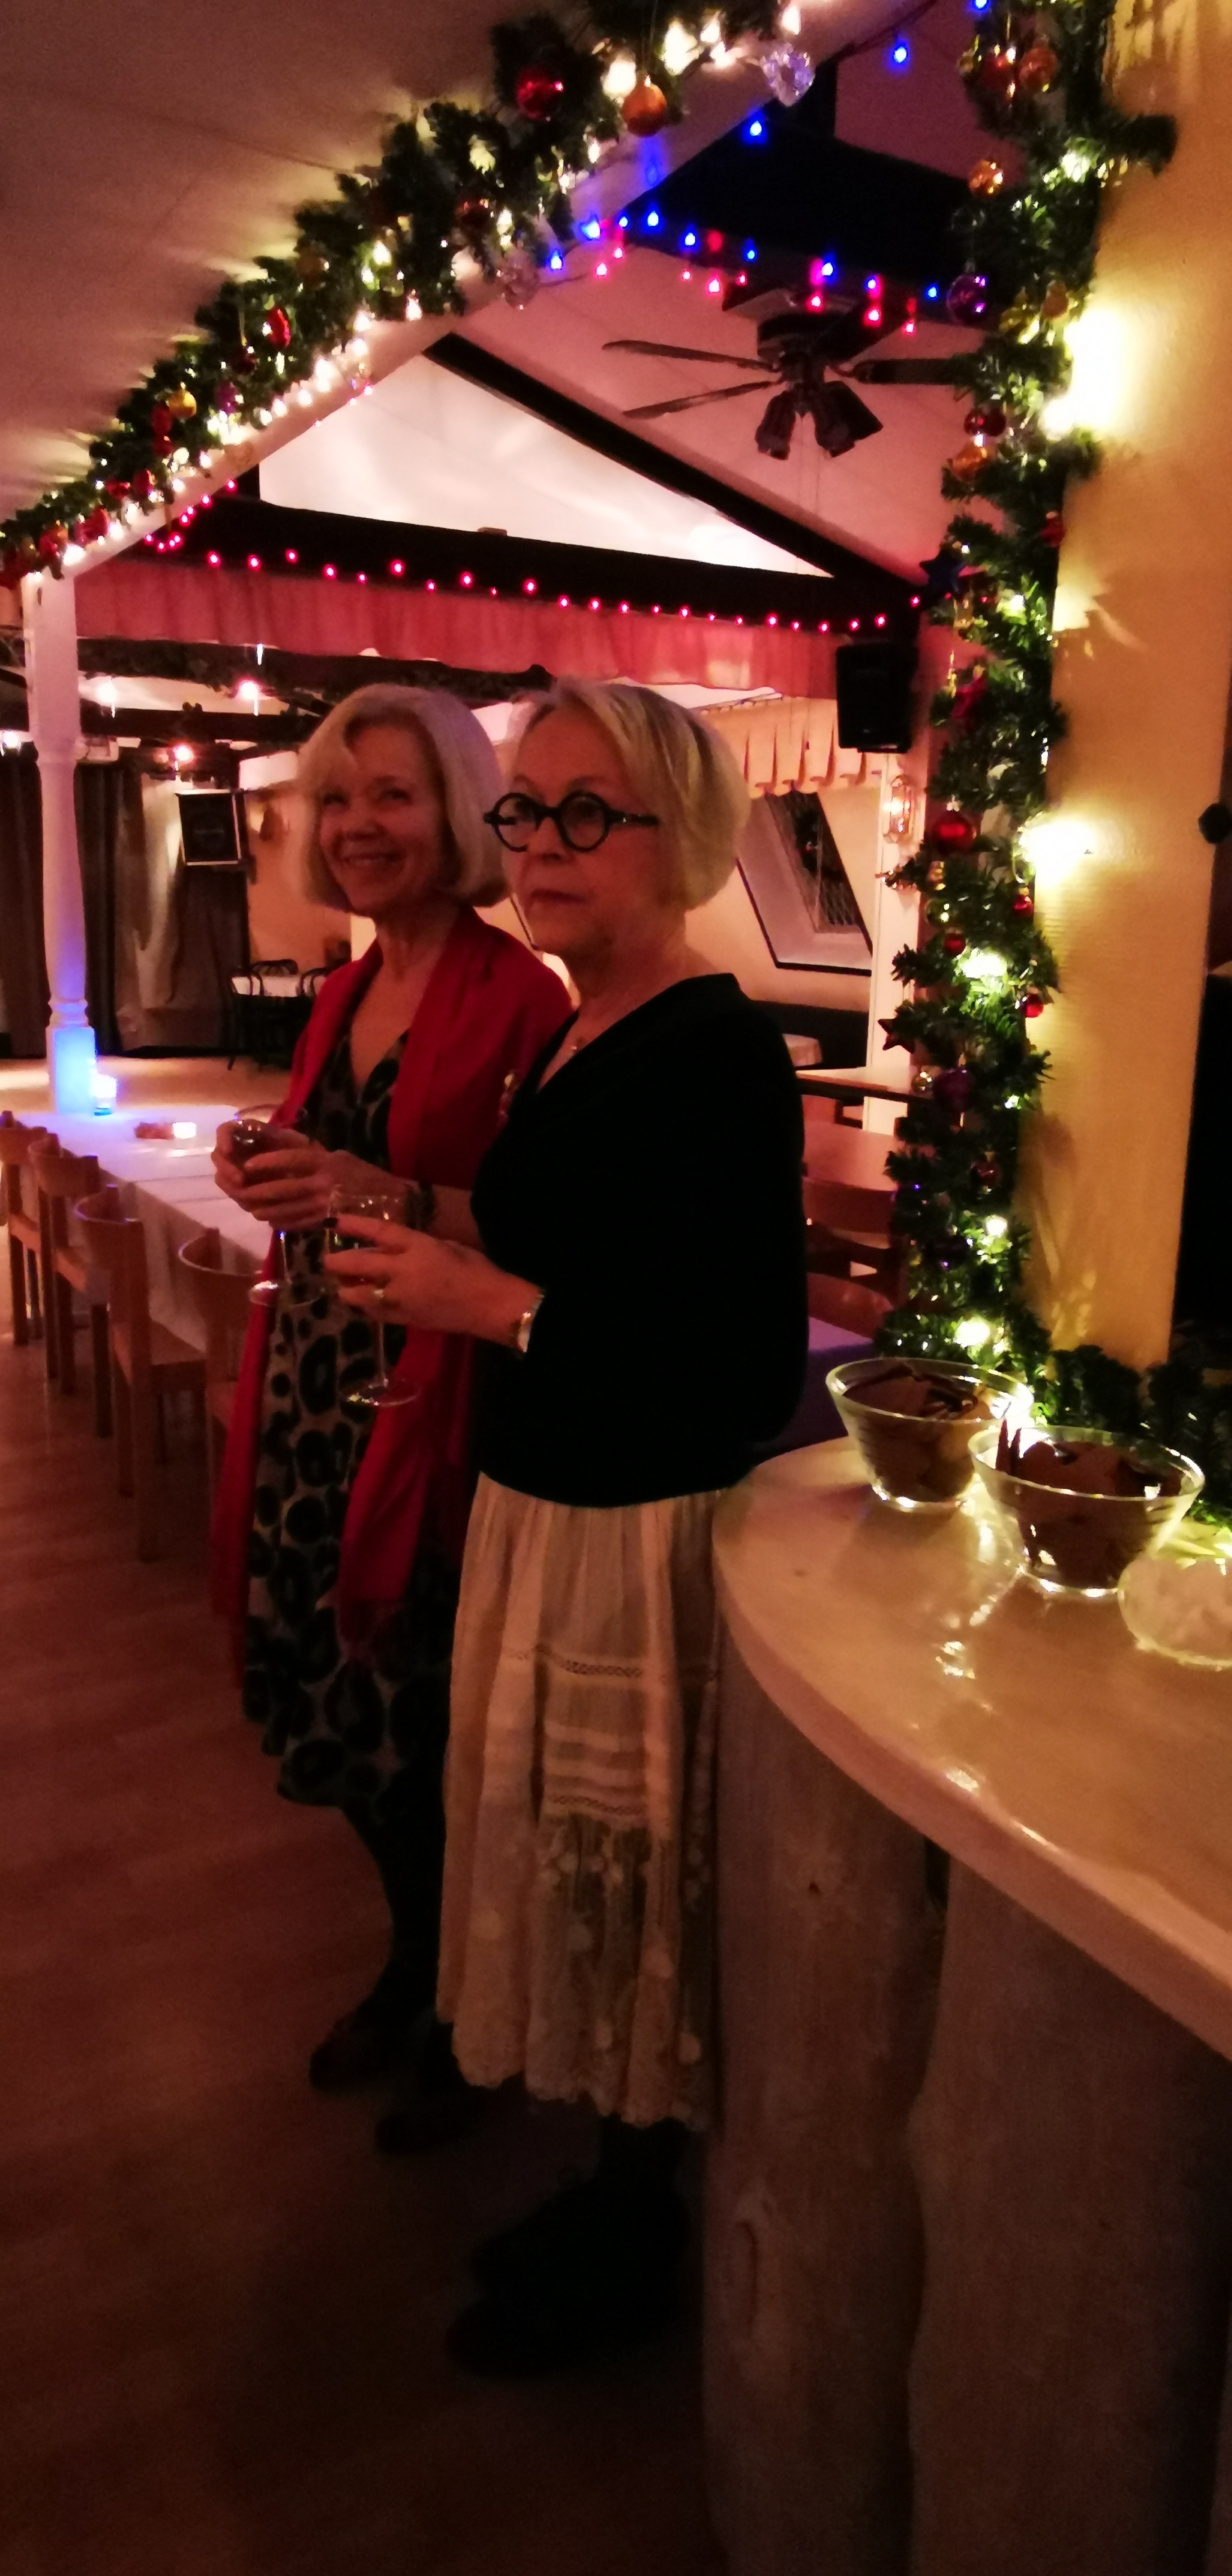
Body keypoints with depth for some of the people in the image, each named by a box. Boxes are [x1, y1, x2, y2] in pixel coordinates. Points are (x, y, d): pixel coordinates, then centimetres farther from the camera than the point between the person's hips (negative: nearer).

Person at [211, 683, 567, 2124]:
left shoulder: (516, 996, -12)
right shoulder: (346, 993, 12)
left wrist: (387, 1199, -24)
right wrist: (276, 1182, 0)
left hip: (432, 1400, -7)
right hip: (313, 1383, 7)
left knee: (422, 1719, 5)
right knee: (331, 1693, 15)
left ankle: (448, 1981, 30)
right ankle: (420, 1944, 38)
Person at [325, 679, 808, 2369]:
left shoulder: (720, 1055, -19)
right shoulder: (575, 1037, 9)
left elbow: (753, 1372, -24)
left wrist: (495, 1306, -21)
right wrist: (435, 1232, 7)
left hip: (641, 1542, -8)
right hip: (541, 1516, 9)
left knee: (631, 1890, 10)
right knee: (573, 1874, 20)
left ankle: (634, 2243, 35)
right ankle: (612, 2193, 43)